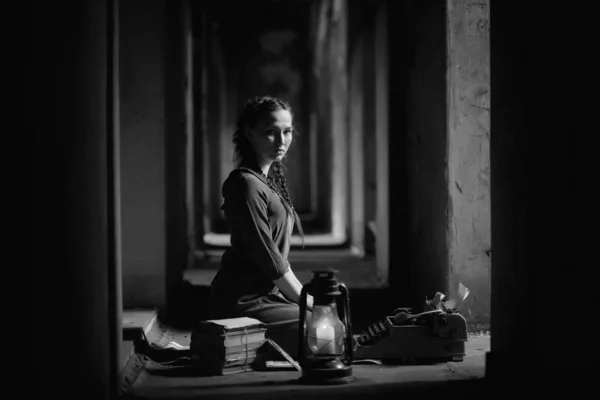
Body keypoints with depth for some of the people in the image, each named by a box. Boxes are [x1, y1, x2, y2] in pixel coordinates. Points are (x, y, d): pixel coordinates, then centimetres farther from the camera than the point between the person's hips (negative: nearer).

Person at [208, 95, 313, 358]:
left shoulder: (271, 178, 16)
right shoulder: (246, 184, -15)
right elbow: (269, 259, -17)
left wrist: (304, 297, 6)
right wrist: (309, 301, -10)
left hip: (267, 294, 10)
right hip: (244, 304, -10)